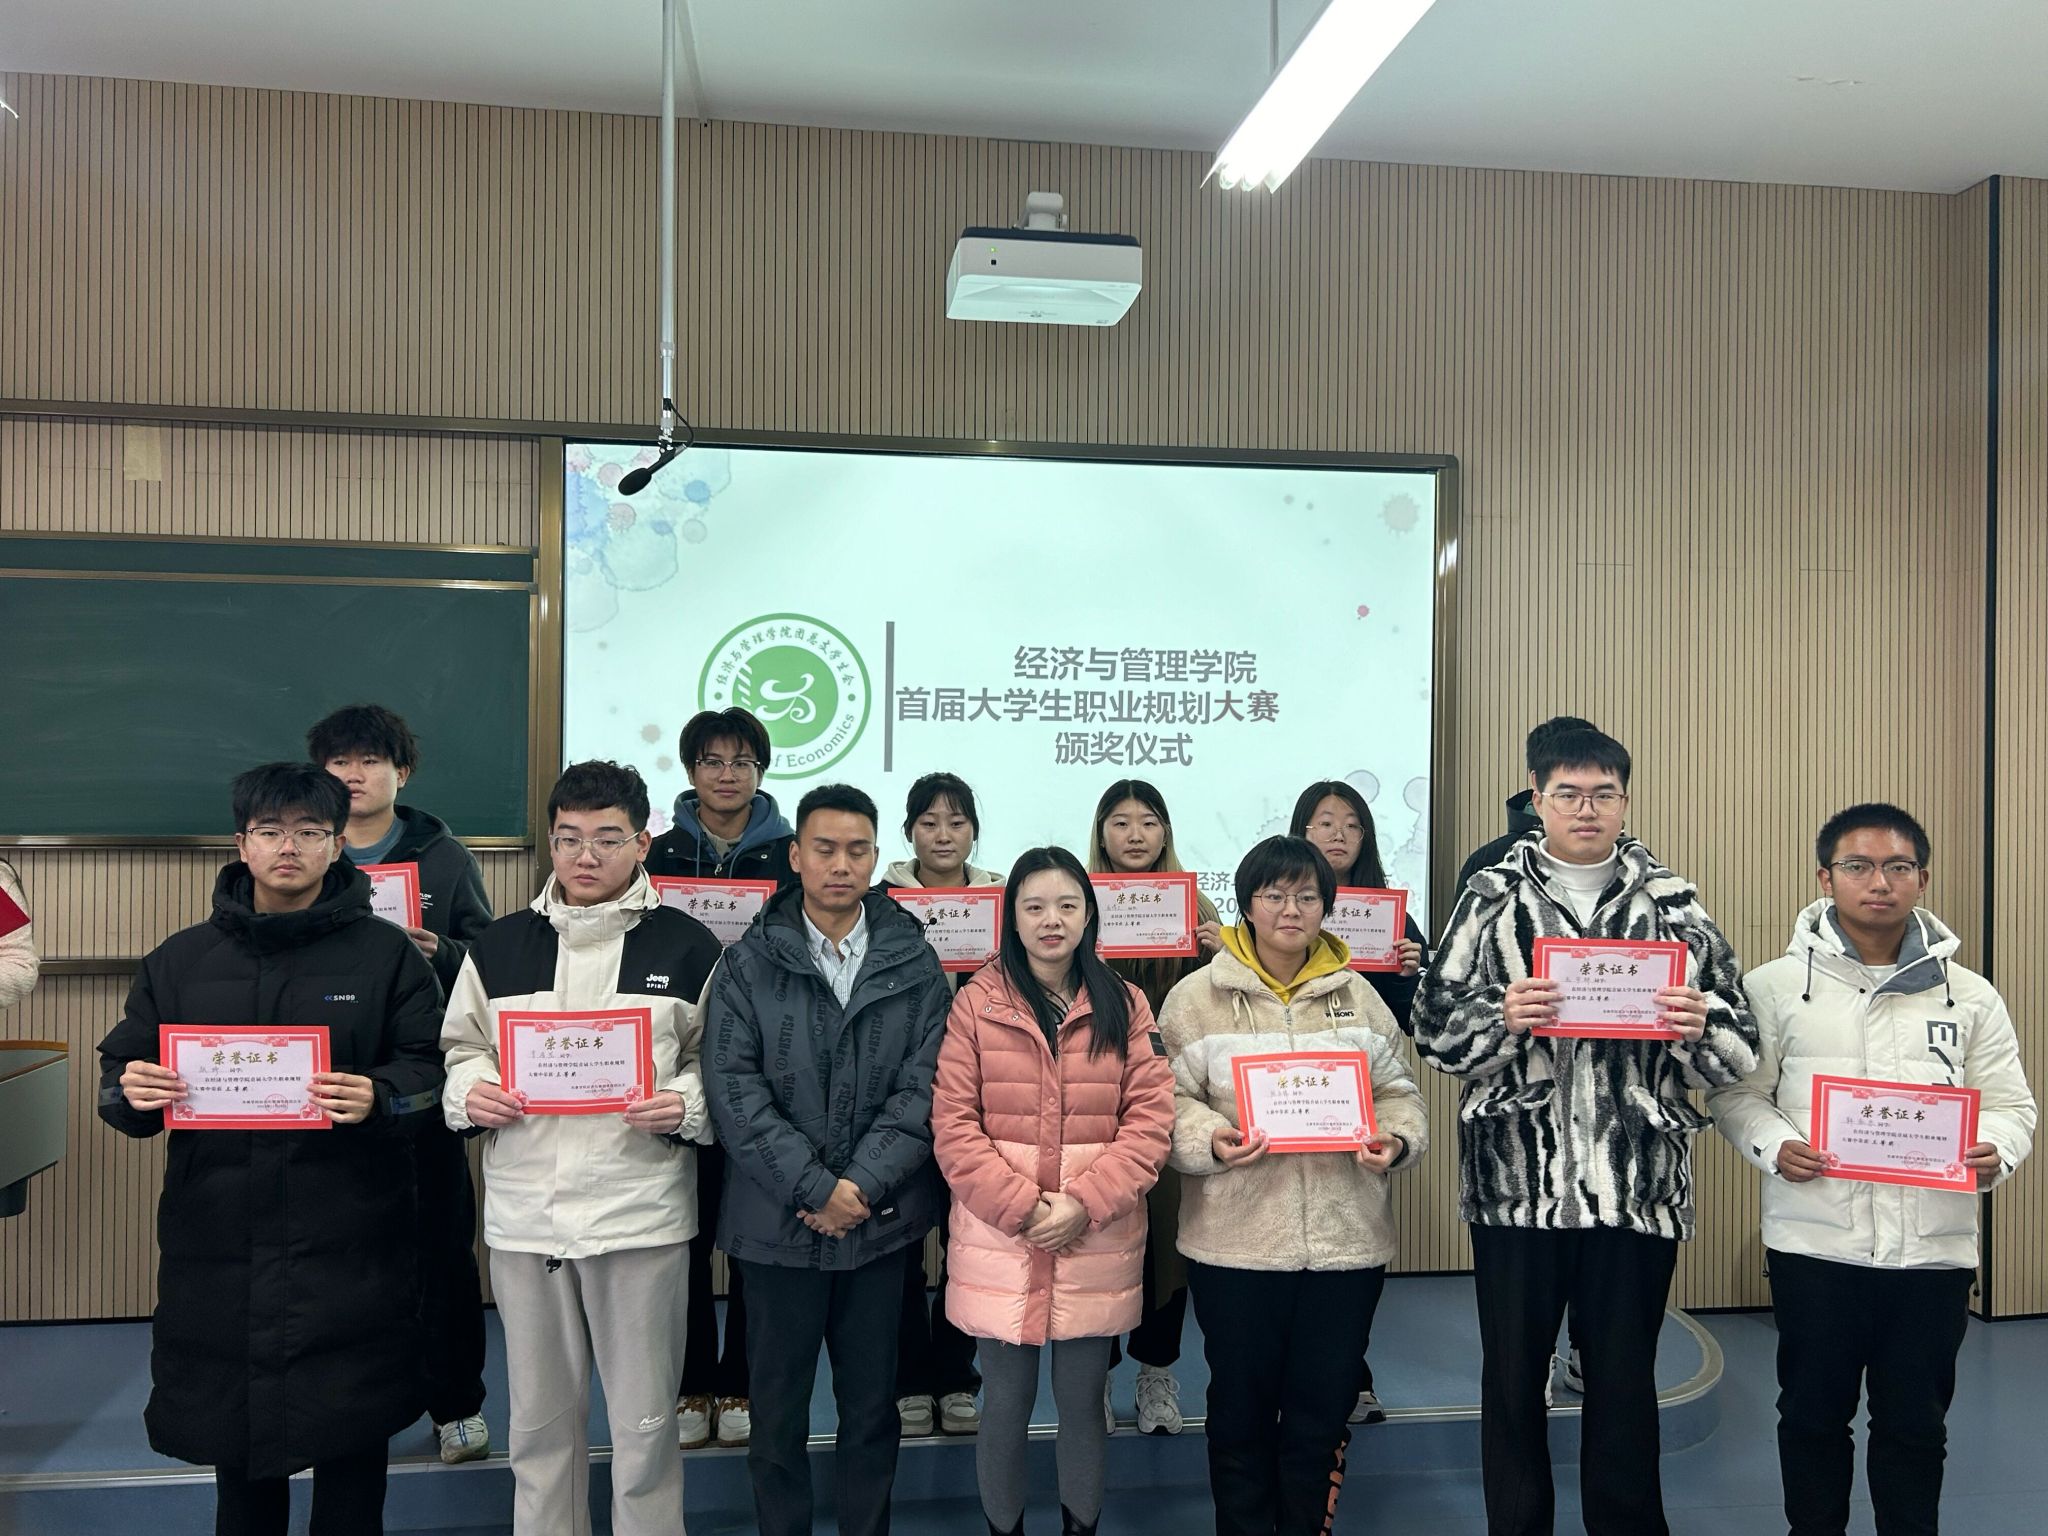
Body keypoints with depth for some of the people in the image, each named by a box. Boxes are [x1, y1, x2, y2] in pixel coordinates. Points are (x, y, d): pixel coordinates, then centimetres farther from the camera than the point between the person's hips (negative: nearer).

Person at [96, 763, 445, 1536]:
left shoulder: (388, 955, 0)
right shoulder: (181, 959, 10)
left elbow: (431, 1072, -4)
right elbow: (121, 1066, 12)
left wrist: (380, 1099, -24)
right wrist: (131, 1092, -10)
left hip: (348, 1247, -3)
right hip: (216, 1246, 3)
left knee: (350, 1445, 6)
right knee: (238, 1454, 15)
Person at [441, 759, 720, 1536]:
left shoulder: (687, 946, 0)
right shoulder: (499, 944, 8)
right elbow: (460, 1048, 14)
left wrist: (685, 1104, -16)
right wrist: (470, 1093, -6)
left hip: (642, 1214, -3)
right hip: (523, 1211, 3)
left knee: (644, 1421, 8)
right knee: (540, 1415, 17)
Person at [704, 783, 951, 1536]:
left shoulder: (915, 963, 2)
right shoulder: (747, 963, -1)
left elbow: (925, 1086, -4)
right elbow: (733, 1087, -9)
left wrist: (861, 1184, -14)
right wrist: (813, 1188, -16)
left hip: (883, 1219, 1)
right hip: (777, 1220, -1)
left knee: (873, 1404, 13)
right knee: (777, 1408, 12)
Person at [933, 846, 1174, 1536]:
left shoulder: (1124, 1005, 3)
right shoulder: (977, 1001, -2)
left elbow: (1150, 1120, -3)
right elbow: (953, 1123, -5)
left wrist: (1084, 1203, -13)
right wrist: (1021, 1205, -14)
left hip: (1097, 1241, 1)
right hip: (998, 1240, -1)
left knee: (1082, 1401, 13)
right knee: (1007, 1403, 10)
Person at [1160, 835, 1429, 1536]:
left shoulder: (1358, 996, 10)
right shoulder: (1197, 998, 0)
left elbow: (1396, 1090, 12)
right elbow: (1169, 1098, -3)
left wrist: (1396, 1139, -8)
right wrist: (1210, 1139, -21)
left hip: (1347, 1237, 2)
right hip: (1236, 1239, -2)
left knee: (1324, 1410, 12)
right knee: (1241, 1406, 12)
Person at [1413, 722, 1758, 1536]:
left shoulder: (1673, 904, 4)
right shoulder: (1492, 895, 2)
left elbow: (1737, 1052, 4)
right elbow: (1435, 1030, 0)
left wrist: (1697, 1027, -17)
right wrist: (1501, 1017, -18)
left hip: (1639, 1189, 1)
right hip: (1515, 1184, 0)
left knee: (1625, 1383, 13)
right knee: (1512, 1378, 12)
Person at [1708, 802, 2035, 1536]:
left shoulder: (1970, 996, 6)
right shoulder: (1775, 986, 0)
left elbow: (2009, 1104, 6)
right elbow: (1736, 1090, 3)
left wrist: (1994, 1150, -15)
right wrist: (1773, 1144, -16)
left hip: (1933, 1248, 1)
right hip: (1814, 1243, -1)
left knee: (1916, 1424, 13)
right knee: (1813, 1414, 13)